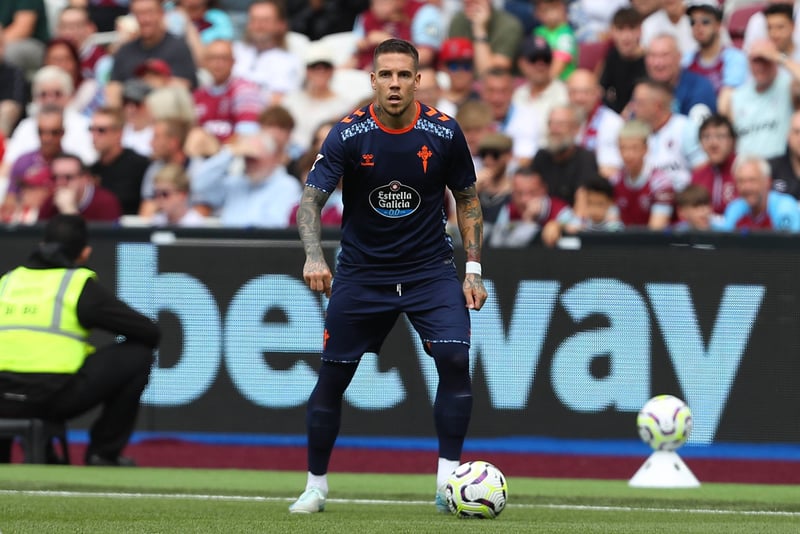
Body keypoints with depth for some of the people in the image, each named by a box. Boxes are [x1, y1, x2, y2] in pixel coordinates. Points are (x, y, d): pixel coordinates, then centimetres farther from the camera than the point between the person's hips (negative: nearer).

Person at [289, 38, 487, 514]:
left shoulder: (444, 133, -9)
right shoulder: (348, 135, -12)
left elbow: (468, 199, 5)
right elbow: (312, 199, -16)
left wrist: (473, 269, -1)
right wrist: (314, 255, -34)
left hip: (431, 269, 0)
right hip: (362, 272, 0)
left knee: (455, 359, -20)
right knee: (332, 376, 2)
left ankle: (449, 481, -12)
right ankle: (316, 486, 19)